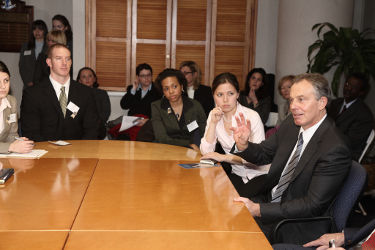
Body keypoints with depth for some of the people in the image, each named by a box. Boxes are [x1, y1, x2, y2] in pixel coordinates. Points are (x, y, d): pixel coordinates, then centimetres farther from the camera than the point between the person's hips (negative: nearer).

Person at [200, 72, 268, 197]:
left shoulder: (252, 116, -14)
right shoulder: (214, 116, 0)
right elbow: (206, 152, -8)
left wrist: (224, 157, -21)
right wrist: (213, 123, -16)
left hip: (258, 174, -4)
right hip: (235, 173, 4)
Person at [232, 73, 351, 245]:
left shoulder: (334, 150, -24)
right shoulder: (291, 124, -1)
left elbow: (313, 205, -24)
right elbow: (264, 154, 11)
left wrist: (258, 210, -26)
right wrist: (243, 145, -12)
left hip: (298, 228, -7)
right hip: (269, 200, 7)